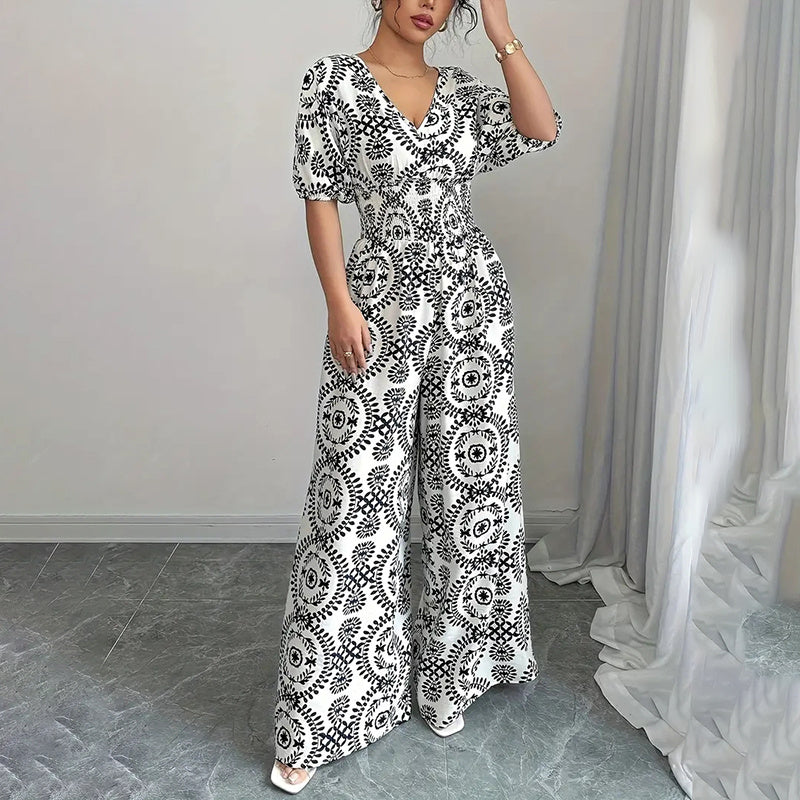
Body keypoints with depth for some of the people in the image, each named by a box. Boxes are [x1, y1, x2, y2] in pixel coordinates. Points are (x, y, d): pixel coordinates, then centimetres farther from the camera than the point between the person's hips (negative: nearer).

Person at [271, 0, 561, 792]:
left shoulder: (462, 89, 12)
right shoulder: (335, 79, 0)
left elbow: (543, 130, -3)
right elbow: (320, 199, -5)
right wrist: (340, 304, -13)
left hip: (472, 296, 5)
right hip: (382, 301, -4)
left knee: (470, 482, 8)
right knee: (358, 496, -3)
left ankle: (446, 676, 28)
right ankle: (315, 721, 9)